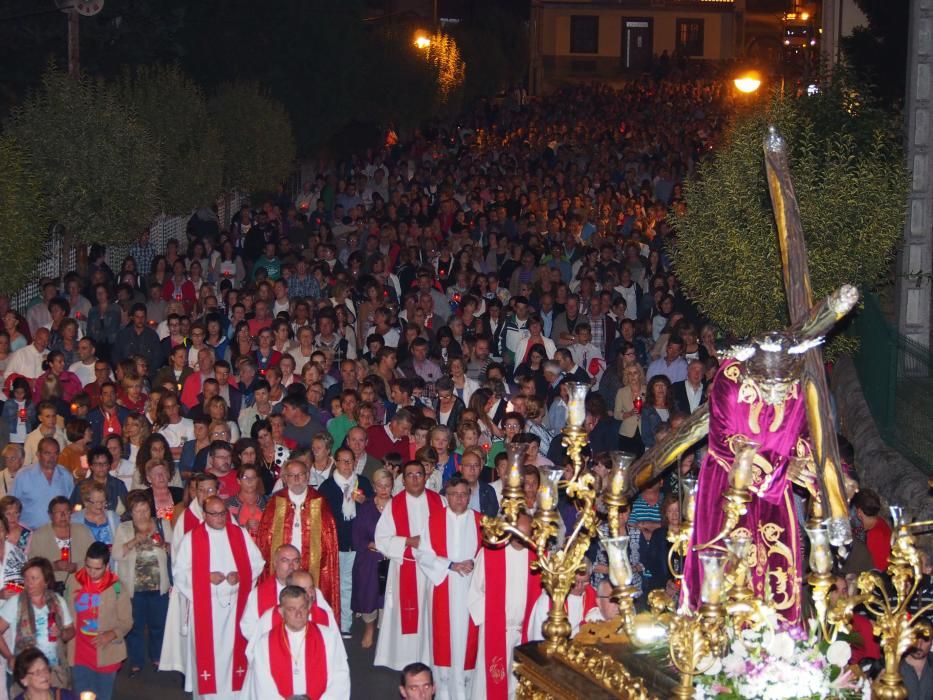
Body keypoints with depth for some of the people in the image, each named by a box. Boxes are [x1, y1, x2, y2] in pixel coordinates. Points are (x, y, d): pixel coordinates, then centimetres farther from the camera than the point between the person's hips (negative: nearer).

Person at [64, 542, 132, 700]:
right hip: (80, 654, 2)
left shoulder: (116, 587, -9)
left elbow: (126, 621, -5)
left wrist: (112, 634, -21)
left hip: (106, 654, -2)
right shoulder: (73, 583, -3)